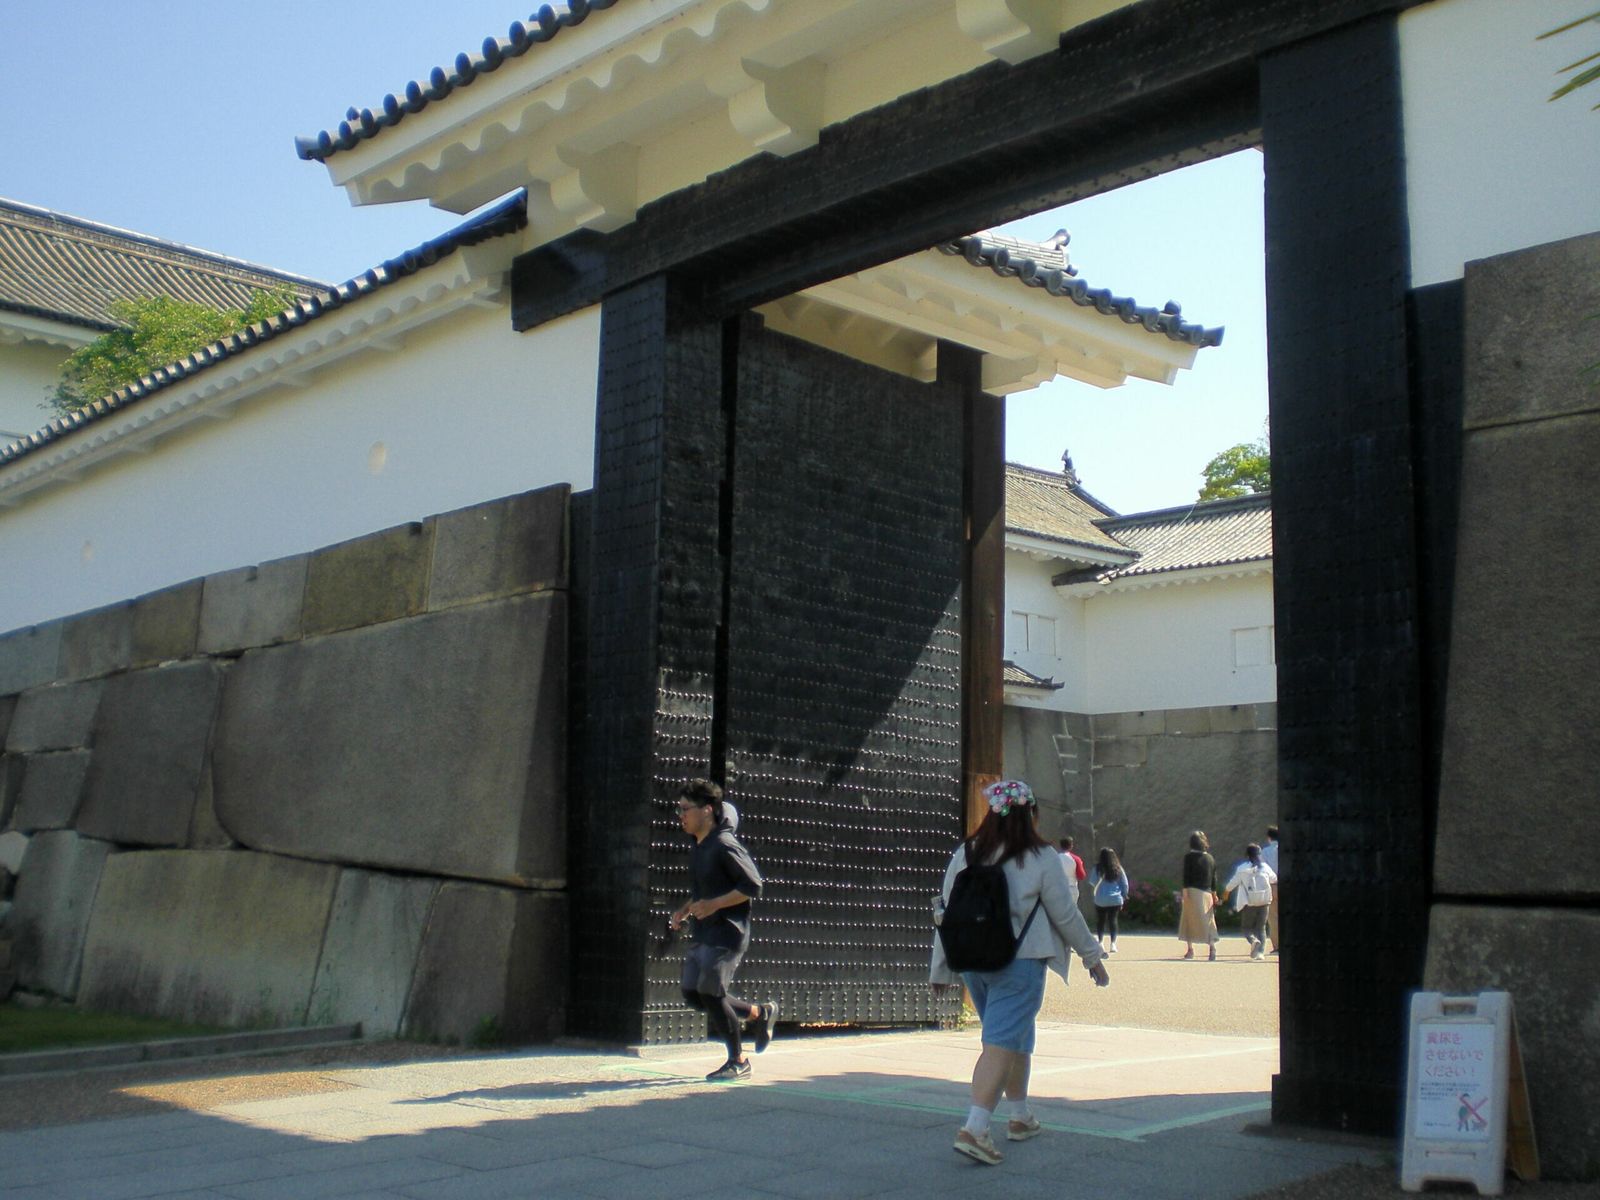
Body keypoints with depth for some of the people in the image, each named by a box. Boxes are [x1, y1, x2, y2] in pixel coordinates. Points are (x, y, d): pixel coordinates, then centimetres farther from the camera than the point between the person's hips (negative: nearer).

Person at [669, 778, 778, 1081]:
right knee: (692, 994, 7)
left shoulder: (725, 846, -15)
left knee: (710, 994, -9)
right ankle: (760, 1013, 23)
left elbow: (752, 886, -18)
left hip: (727, 932, -9)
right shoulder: (699, 848, 14)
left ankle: (738, 1062, 7)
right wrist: (684, 912, 12)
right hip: (704, 934, 9)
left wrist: (713, 905, -23)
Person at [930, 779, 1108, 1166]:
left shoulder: (964, 855, 4)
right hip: (1019, 963, -5)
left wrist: (941, 968, 15)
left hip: (973, 962, 6)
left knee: (1016, 1037, 21)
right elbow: (1065, 915, -3)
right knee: (1002, 1042, -6)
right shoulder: (1041, 859, -8)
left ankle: (1020, 1117, 32)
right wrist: (1092, 956, 11)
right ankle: (974, 1129, -16)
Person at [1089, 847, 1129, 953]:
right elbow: (1125, 884, 6)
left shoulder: (1098, 868, -8)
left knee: (1100, 921, 11)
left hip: (1101, 900, -2)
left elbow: (1092, 882, -7)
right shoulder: (1118, 869, 2)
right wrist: (1123, 897, 15)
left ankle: (1100, 942, 6)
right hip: (1115, 899, 2)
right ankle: (1113, 943, -6)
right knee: (1113, 920, 4)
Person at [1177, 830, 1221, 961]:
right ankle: (1212, 945, -13)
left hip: (1193, 892, -4)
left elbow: (1186, 876, -10)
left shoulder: (1189, 857, -5)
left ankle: (1191, 949, 3)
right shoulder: (1210, 858, 10)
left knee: (1190, 920, 4)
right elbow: (1214, 878, 12)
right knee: (1208, 920, 5)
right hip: (1207, 893, 4)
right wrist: (1214, 894, 17)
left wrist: (1185, 891, -10)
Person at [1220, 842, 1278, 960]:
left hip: (1250, 903, -3)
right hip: (1264, 902, 3)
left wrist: (1226, 891, 18)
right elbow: (1274, 878, 20)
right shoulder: (1265, 867, 3)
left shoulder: (1243, 868, -5)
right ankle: (1261, 951, -2)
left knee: (1246, 926, 10)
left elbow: (1233, 882, -1)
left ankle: (1254, 940, -20)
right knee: (1261, 927, 12)